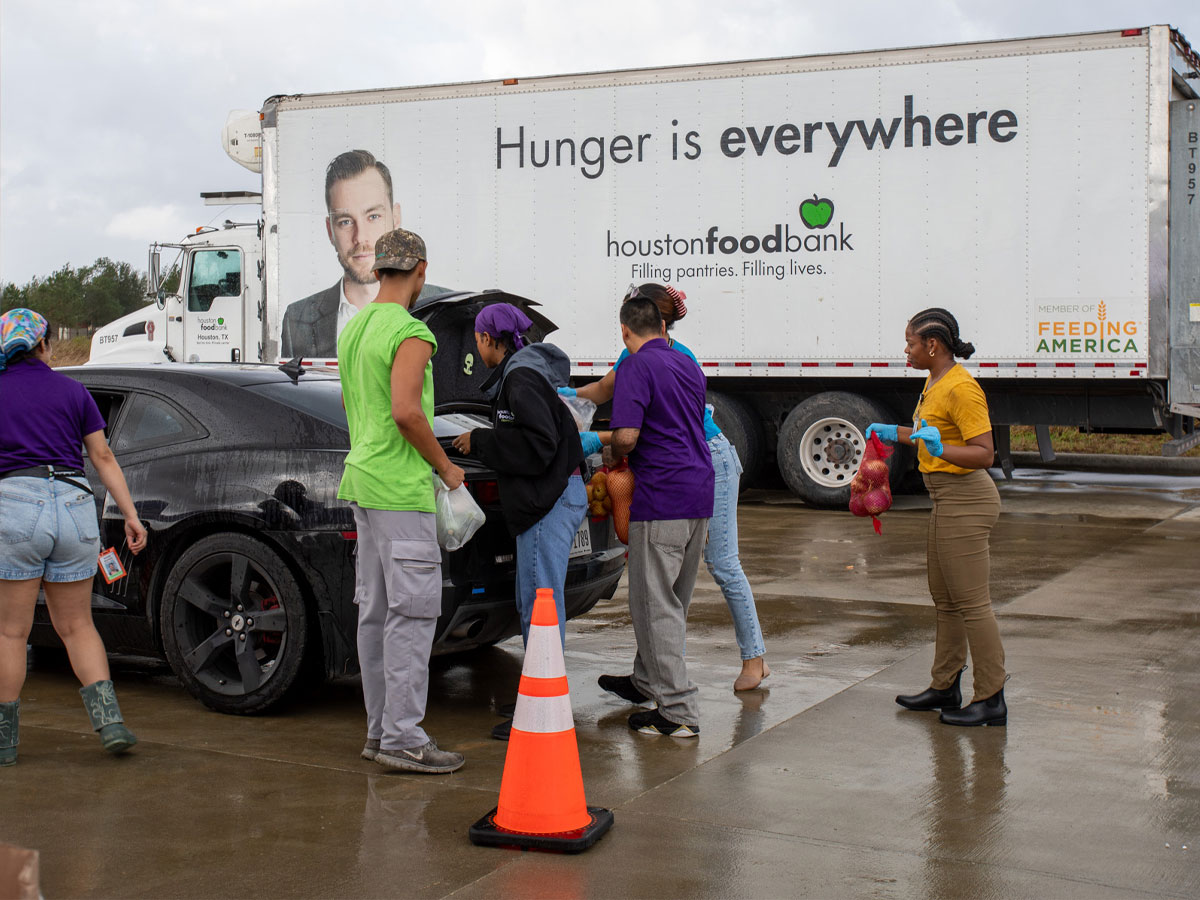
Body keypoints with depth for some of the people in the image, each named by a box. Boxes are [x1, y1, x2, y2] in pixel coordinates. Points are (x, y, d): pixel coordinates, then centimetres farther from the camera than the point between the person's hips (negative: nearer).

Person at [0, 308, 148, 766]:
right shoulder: (73, 391, 9)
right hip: (74, 505, 2)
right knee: (76, 625, 13)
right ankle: (109, 721, 0)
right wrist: (131, 515, 6)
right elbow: (103, 457, 6)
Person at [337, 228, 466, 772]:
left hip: (364, 480, 10)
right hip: (402, 489, -10)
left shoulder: (353, 329, 15)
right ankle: (403, 738, -5)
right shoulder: (411, 333, -15)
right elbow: (406, 412, -24)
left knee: (377, 610, 12)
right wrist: (446, 467, -11)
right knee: (412, 611, -7)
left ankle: (380, 729, 18)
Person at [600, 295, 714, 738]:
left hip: (661, 497, -9)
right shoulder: (689, 366, 16)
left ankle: (679, 711, -4)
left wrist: (615, 453, 3)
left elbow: (627, 435, -20)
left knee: (655, 603, -3)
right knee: (673, 600, 19)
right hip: (700, 491, 9)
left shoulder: (636, 366, -9)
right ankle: (646, 681, 35)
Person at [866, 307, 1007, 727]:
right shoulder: (934, 382, 11)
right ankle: (945, 687, 29)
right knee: (944, 598, 17)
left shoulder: (962, 388, -19)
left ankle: (991, 700, 0)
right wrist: (895, 434, 27)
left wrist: (941, 449, -37)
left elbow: (984, 453, -23)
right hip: (947, 500, 11)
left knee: (971, 602, -6)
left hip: (966, 500, -11)